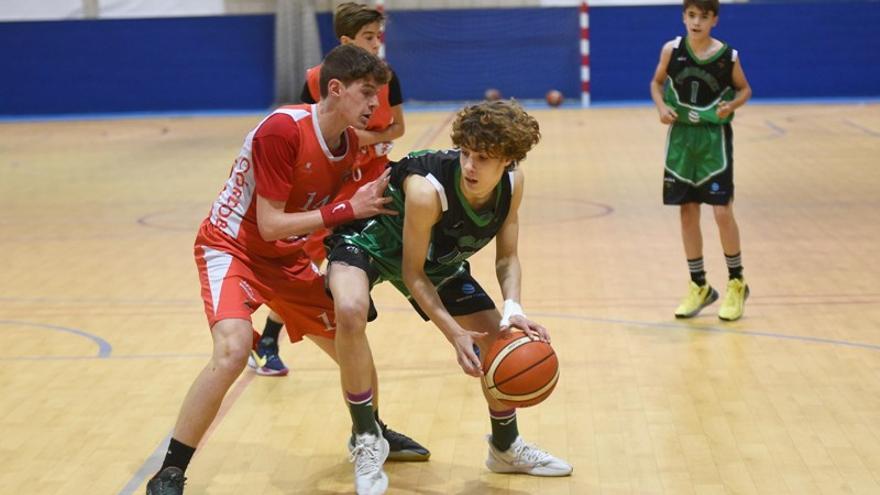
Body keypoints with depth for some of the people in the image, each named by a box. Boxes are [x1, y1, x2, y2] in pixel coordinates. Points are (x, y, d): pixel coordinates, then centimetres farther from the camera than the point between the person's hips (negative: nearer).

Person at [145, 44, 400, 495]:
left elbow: (317, 209, 6)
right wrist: (348, 210, -27)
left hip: (288, 258, 8)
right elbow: (270, 224, -27)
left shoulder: (349, 143, -3)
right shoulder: (282, 129, -27)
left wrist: (371, 203, -11)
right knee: (232, 351, -29)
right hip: (232, 248, -8)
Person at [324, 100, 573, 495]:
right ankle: (368, 441, -19)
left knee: (502, 339, 7)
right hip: (370, 241, -6)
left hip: (440, 261, 7)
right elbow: (413, 273, -27)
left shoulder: (512, 183, -21)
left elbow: (506, 258, -10)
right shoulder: (427, 189, -39)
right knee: (350, 311, -38)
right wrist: (455, 334, -32)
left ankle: (506, 448, 32)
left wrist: (513, 309, -29)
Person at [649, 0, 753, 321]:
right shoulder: (672, 50, -3)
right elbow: (657, 83, 11)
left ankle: (736, 283, 13)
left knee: (722, 211, -7)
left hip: (714, 138, -2)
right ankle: (699, 287, 21)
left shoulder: (727, 56, -8)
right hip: (681, 137, 2)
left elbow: (744, 89, 6)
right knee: (687, 212, 7)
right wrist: (662, 107, -8)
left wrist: (732, 105, -14)